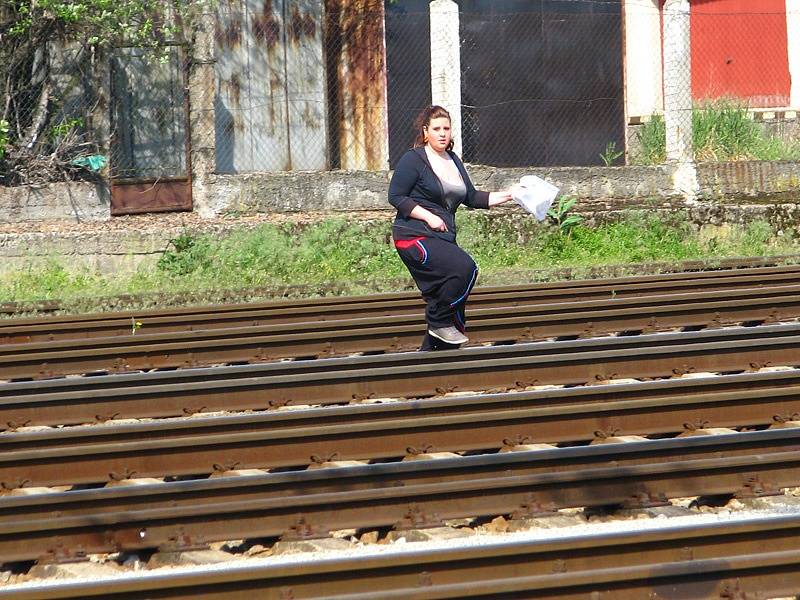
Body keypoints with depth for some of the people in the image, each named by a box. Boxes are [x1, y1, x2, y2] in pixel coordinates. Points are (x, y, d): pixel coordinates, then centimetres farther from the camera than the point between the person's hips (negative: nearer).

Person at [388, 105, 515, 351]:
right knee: (464, 267, -28)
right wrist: (429, 217, -16)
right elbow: (396, 196, -9)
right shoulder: (413, 159, -5)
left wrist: (508, 195, 14)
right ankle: (441, 322, -16)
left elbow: (472, 198, 22)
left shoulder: (453, 160, 17)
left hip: (443, 238, 8)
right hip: (415, 236, -8)